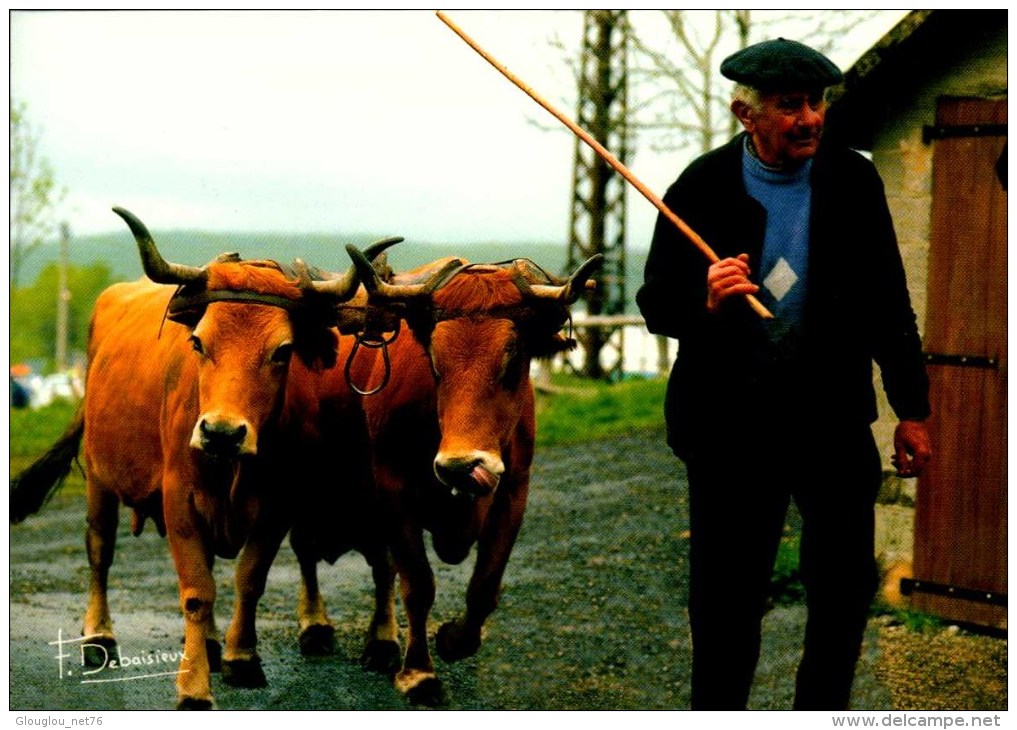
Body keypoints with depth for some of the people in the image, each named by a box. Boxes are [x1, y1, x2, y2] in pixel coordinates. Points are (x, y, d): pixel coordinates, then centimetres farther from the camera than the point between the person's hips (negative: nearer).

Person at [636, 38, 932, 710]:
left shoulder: (854, 181, -1)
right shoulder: (701, 189, -6)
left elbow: (888, 302, 5)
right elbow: (655, 302, -3)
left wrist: (912, 409, 5)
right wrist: (705, 304, -25)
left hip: (834, 415, 2)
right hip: (731, 421, -2)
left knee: (847, 582, 9)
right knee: (728, 593, 6)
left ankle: (821, 711, 28)